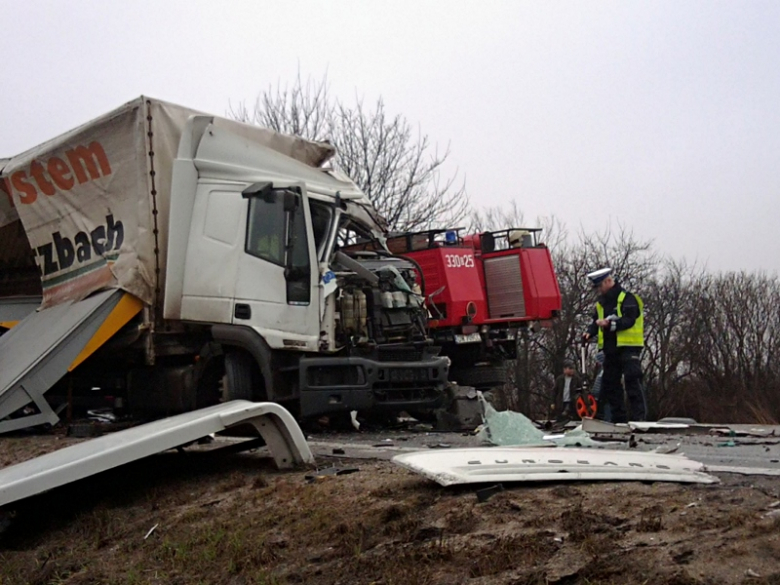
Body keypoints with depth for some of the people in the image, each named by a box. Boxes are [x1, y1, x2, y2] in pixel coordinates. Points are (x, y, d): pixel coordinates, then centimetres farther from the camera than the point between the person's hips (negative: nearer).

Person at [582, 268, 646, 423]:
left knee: (632, 381, -11)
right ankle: (618, 418, 15)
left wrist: (610, 324, -30)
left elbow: (629, 320, -18)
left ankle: (639, 417, -9)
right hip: (610, 349, 8)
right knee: (610, 383, 8)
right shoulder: (601, 303, 16)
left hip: (629, 347, -8)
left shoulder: (627, 298, -7)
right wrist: (590, 332, -4)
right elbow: (595, 322, 17)